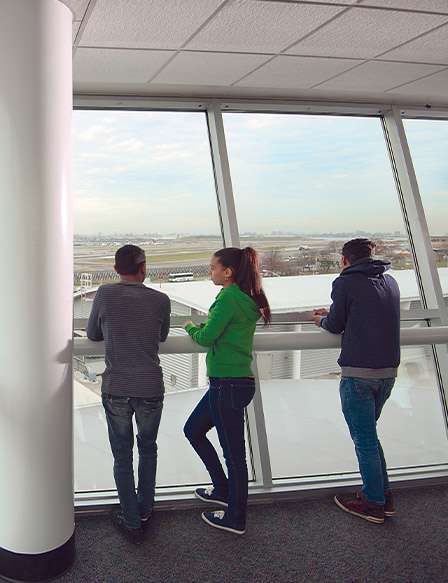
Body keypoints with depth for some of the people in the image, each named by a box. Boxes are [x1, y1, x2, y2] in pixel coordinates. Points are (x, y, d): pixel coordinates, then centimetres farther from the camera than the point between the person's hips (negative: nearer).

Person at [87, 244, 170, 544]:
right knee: (148, 449, 24)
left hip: (116, 390, -1)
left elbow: (93, 334, 10)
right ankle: (145, 511, 37)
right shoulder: (160, 300, -3)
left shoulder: (104, 294, -4)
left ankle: (132, 523, 24)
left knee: (122, 457, 15)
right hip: (151, 390, 1)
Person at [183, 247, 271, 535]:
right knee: (193, 430, 23)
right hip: (235, 382, 10)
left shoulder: (229, 298, -17)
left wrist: (191, 327, 3)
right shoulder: (246, 299, 11)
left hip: (229, 385, -10)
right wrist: (202, 327, 8)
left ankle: (236, 519, 21)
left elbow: (206, 337, -16)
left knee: (233, 452, 4)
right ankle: (223, 490, 37)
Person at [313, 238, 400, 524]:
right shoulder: (391, 281, 13)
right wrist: (332, 315, 27)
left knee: (364, 439, 4)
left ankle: (374, 503, 14)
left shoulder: (346, 282, -7)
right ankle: (384, 496, 27)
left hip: (359, 372, -7)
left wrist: (321, 319, 20)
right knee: (369, 433, 21)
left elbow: (336, 325, -3)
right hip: (388, 370, 7)